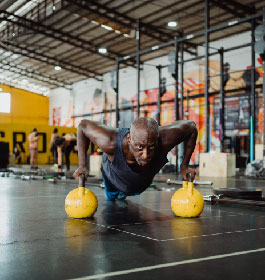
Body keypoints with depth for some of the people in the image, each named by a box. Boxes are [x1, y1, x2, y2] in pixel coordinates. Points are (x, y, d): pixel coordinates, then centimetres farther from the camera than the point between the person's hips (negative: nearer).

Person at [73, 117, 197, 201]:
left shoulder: (164, 140, -48)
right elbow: (83, 125, -32)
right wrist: (82, 165, -35)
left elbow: (191, 127, -28)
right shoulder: (111, 143, -50)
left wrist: (184, 166, -27)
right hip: (113, 180, -1)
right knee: (111, 197, 36)